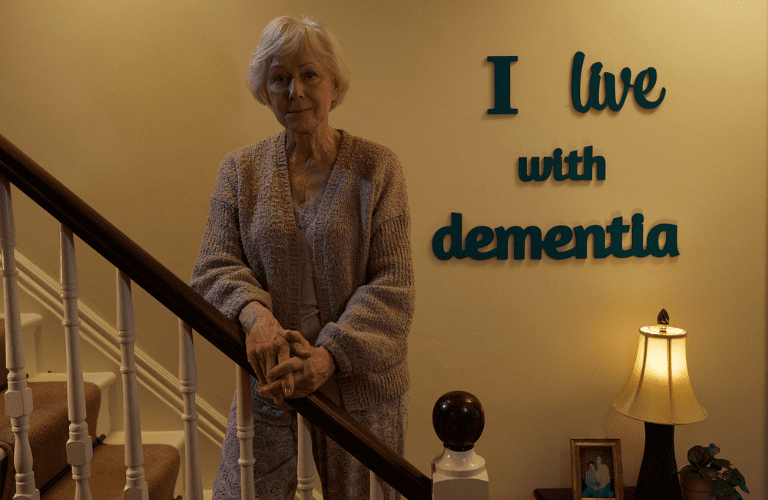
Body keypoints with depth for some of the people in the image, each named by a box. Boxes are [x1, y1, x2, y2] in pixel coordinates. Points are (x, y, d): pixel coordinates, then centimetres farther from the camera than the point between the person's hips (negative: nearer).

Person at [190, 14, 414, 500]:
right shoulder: (240, 169, 3)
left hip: (360, 387, -1)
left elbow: (392, 283, -10)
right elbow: (213, 269, -1)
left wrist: (330, 353, -23)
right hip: (269, 387, 2)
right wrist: (255, 313, -22)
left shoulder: (377, 167, -5)